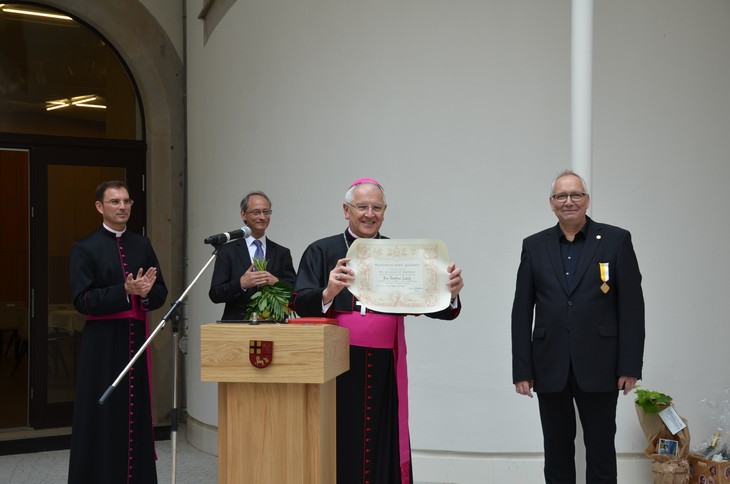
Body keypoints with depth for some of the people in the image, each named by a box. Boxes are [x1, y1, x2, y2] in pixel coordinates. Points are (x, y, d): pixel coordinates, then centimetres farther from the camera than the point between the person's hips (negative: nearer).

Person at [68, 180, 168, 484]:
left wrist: (146, 293, -13)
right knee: (102, 415, 0)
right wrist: (125, 291, -21)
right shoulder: (85, 248, -2)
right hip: (102, 341, -4)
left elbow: (161, 293, 9)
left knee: (136, 413, 7)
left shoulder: (142, 245, 10)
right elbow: (82, 300, -10)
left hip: (136, 337, 4)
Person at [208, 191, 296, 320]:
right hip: (236, 326, -1)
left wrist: (276, 282, -10)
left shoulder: (282, 253, 13)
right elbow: (215, 295, 1)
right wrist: (241, 284, -14)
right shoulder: (228, 251, 8)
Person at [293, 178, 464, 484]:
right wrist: (328, 293, -28)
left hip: (384, 369, 1)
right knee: (338, 448, 2)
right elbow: (301, 304, -7)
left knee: (383, 446, 5)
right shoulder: (321, 252, 4)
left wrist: (450, 292, -23)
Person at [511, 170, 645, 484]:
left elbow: (632, 306, -3)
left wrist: (630, 366, -8)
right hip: (550, 367, 2)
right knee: (557, 453, 10)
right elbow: (522, 311, 5)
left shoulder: (616, 240, 1)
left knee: (601, 452, 6)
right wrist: (522, 369, -1)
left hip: (599, 366, -2)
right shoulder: (534, 246, 7)